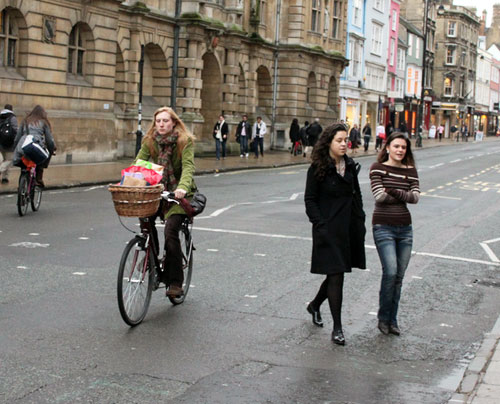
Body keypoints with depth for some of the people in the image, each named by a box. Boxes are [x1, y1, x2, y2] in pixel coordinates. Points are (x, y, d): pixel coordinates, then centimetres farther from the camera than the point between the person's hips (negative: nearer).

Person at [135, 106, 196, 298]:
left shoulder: (185, 141, -9)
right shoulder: (149, 141, 2)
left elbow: (188, 166, -23)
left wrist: (182, 187, -42)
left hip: (179, 194, -4)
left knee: (170, 229, -22)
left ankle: (175, 283, -12)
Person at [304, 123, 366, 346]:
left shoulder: (350, 165, 9)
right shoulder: (318, 168, -8)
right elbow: (310, 200, -7)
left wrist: (360, 221, 10)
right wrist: (320, 225, -15)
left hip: (349, 227, 6)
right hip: (329, 229, -6)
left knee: (336, 273, 13)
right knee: (336, 275, -7)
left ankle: (315, 305, 40)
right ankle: (337, 328, 1)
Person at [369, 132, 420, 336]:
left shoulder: (410, 171, 9)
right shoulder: (378, 168, -2)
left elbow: (415, 197, -4)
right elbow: (379, 196, -13)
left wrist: (395, 192, -19)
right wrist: (404, 196, -5)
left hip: (405, 228, 5)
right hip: (384, 227, -4)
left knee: (399, 276, 6)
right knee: (390, 272, -16)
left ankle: (392, 320, 17)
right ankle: (383, 318, 1)